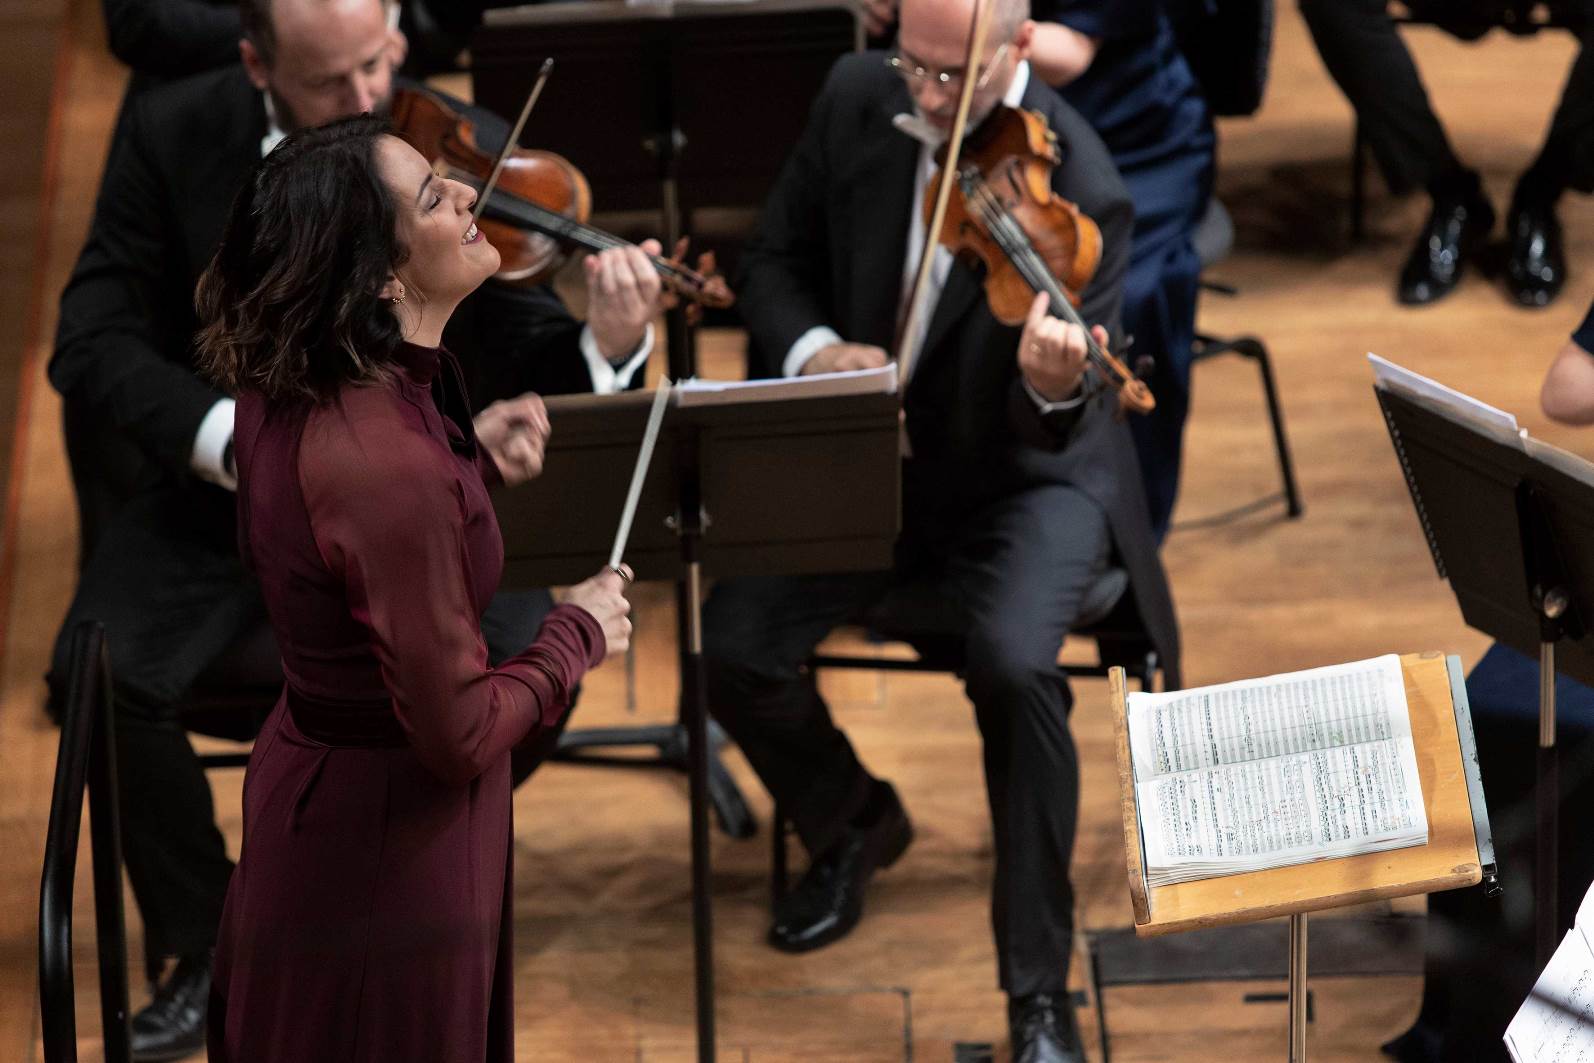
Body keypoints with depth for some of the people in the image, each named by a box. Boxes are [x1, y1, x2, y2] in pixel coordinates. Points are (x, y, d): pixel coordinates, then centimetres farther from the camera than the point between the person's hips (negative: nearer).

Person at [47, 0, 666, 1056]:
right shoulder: (172, 135, -8)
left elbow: (511, 358, -15)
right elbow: (93, 342, -11)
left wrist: (604, 346, -38)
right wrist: (227, 431, -28)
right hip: (222, 494, 1)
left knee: (527, 657, -26)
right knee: (102, 673, -24)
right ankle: (199, 944, 2)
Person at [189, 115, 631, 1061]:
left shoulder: (283, 393, -6)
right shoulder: (393, 465, -33)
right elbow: (458, 735, -27)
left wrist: (470, 461, 4)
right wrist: (579, 636, -10)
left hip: (310, 771, 9)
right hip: (389, 835, -9)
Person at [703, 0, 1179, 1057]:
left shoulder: (1077, 187, -23)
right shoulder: (859, 100, -8)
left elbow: (1053, 430, -26)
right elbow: (776, 260, 4)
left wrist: (1057, 386, -51)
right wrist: (814, 350, -18)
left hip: (1023, 474, -4)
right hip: (865, 456, 5)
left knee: (1013, 659, -33)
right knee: (735, 643, -17)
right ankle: (852, 823, 19)